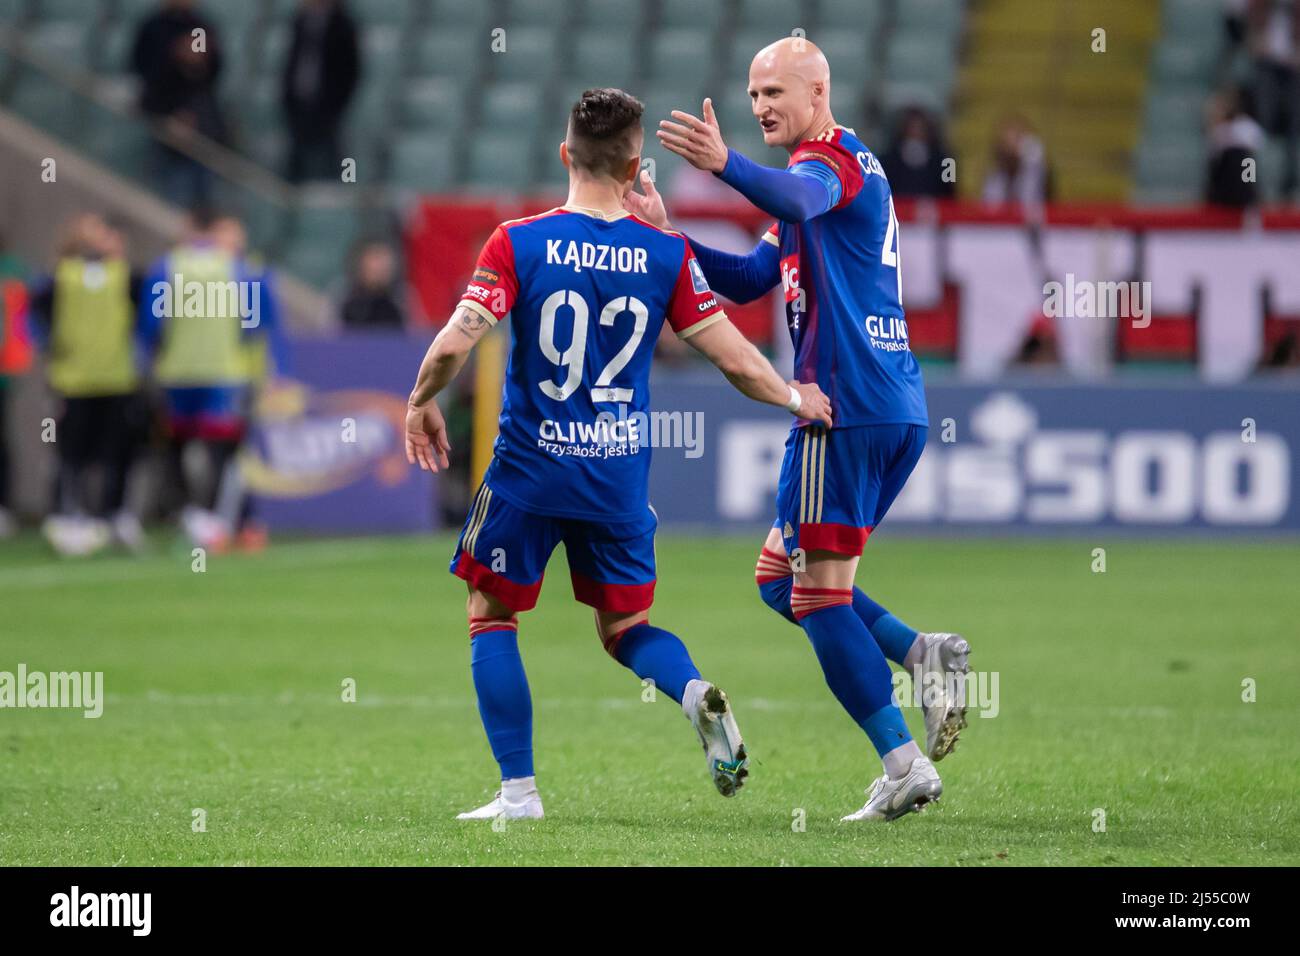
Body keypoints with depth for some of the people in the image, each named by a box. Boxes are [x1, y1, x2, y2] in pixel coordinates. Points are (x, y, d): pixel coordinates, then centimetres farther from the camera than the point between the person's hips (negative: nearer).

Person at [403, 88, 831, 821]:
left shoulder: (518, 244, -10)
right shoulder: (668, 255, -4)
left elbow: (453, 347, -15)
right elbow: (736, 360, -4)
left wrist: (422, 403, 5)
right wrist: (797, 399, 15)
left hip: (531, 465, -2)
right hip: (619, 476, 2)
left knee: (492, 617, 13)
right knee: (624, 624, 18)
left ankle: (519, 789, 5)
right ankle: (697, 694, -14)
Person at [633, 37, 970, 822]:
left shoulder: (833, 156, -7)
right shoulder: (846, 169, 24)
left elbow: (797, 198, -34)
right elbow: (752, 280, 23)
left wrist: (725, 163, -52)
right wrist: (668, 239, 10)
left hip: (846, 405, -10)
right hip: (901, 410, 10)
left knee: (817, 595, -6)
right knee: (780, 576, 15)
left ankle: (905, 765, -9)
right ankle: (921, 655, -2)